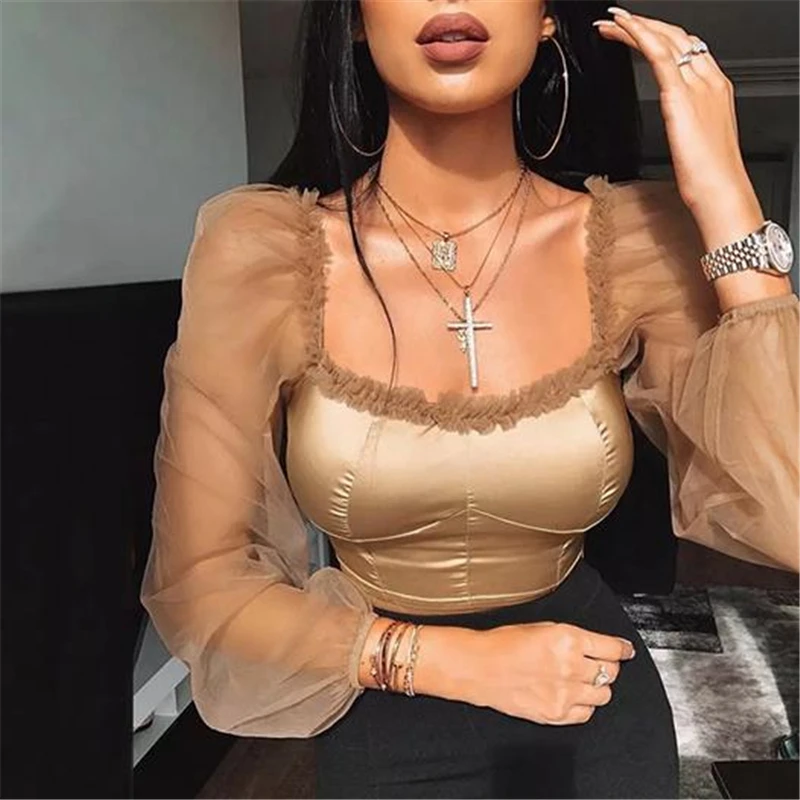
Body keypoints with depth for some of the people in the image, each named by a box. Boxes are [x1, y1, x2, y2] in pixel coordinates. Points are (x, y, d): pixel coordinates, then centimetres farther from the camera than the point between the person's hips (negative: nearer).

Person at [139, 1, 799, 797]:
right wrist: (451, 661, -20)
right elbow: (197, 585, -14)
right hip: (378, 727, -1)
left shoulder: (635, 240, -14)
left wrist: (723, 198, -24)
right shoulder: (261, 249, -18)